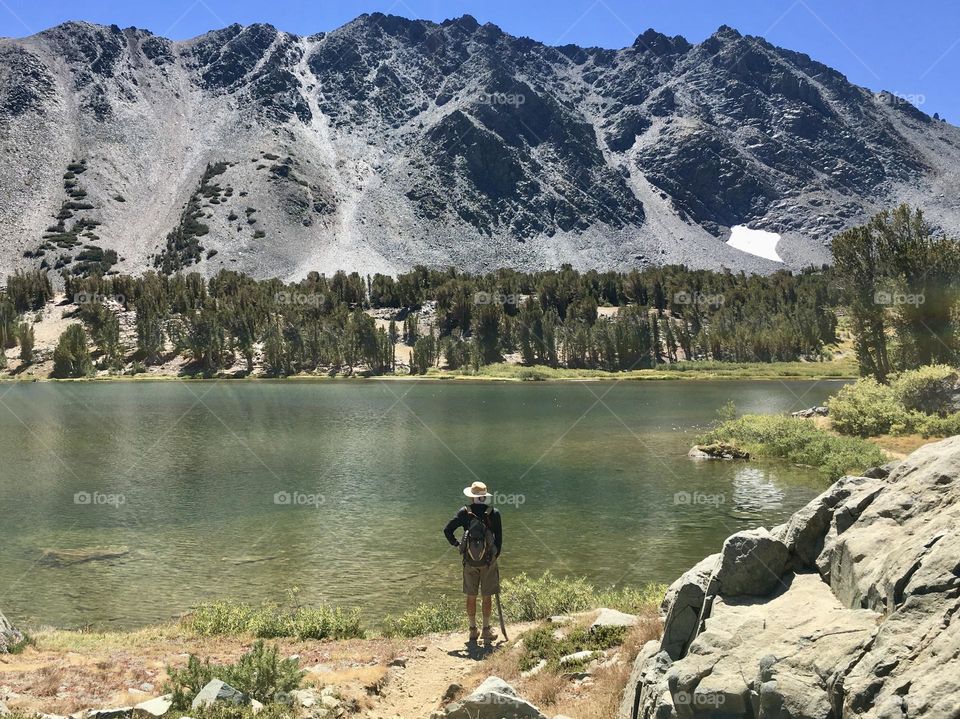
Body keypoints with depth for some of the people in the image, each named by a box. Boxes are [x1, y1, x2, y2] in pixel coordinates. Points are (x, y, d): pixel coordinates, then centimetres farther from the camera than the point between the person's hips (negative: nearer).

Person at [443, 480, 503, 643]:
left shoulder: (464, 512, -6)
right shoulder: (493, 513, -9)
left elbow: (447, 530, -7)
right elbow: (499, 538, -5)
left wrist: (456, 544, 7)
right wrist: (496, 555, 8)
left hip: (469, 562, 1)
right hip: (488, 561, -1)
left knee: (471, 597, 12)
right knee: (487, 597, 10)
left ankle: (473, 631, 21)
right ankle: (486, 631, 18)